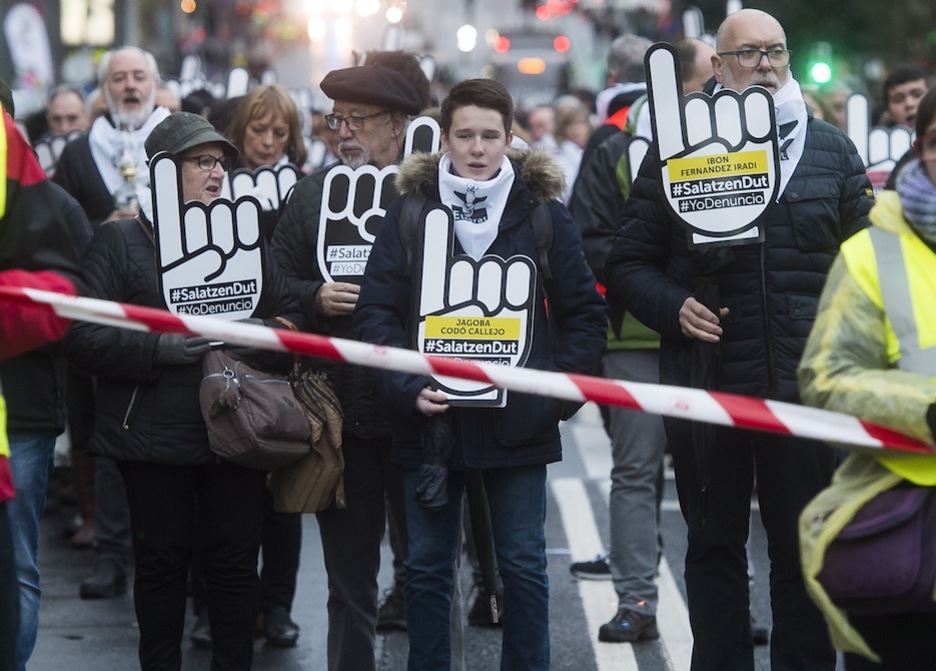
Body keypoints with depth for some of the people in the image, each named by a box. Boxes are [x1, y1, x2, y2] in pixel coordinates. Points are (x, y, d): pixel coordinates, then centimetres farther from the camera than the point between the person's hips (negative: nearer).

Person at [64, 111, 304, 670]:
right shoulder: (121, 241, 2)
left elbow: (291, 318, 14)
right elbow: (84, 337, -6)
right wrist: (159, 349, -18)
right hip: (156, 432, -3)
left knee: (235, 560, 4)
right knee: (162, 561, 4)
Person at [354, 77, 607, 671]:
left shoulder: (545, 215, 1)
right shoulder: (410, 213, 2)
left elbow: (585, 315, 5)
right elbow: (376, 310, -1)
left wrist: (558, 391, -6)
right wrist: (408, 389, -13)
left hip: (517, 419, -1)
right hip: (431, 418, 1)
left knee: (524, 566, 4)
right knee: (427, 568, 7)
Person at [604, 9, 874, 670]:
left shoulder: (832, 150, 9)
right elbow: (629, 262, 6)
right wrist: (673, 308, -10)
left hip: (804, 386, 1)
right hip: (707, 385, 0)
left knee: (804, 549, 5)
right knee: (713, 547, 9)